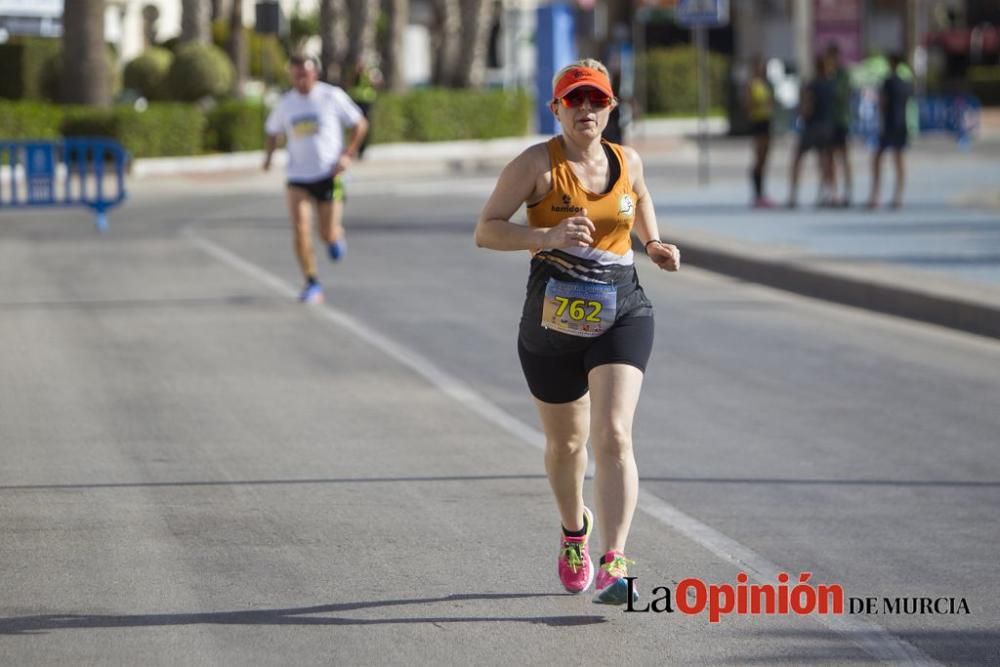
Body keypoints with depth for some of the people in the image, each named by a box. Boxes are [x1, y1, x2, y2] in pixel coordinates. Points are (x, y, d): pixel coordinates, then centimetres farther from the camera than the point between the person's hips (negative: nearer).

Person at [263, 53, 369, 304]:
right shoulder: (286, 103, 5)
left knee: (328, 235, -2)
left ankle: (336, 236, 37)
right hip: (298, 178, 2)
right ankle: (312, 284, -2)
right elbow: (273, 130, 22)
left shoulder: (332, 96, -4)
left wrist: (347, 155, -9)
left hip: (328, 176, -2)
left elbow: (360, 124, 3)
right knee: (300, 231, -14)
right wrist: (269, 154, 2)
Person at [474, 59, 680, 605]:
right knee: (566, 442, 16)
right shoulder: (537, 164, -8)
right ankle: (574, 529, 47)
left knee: (613, 435, -18)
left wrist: (653, 245, 9)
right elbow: (485, 231, -12)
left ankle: (615, 565, -24)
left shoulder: (627, 162, 4)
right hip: (553, 317, -1)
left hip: (622, 314, 1)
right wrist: (548, 236, -27)